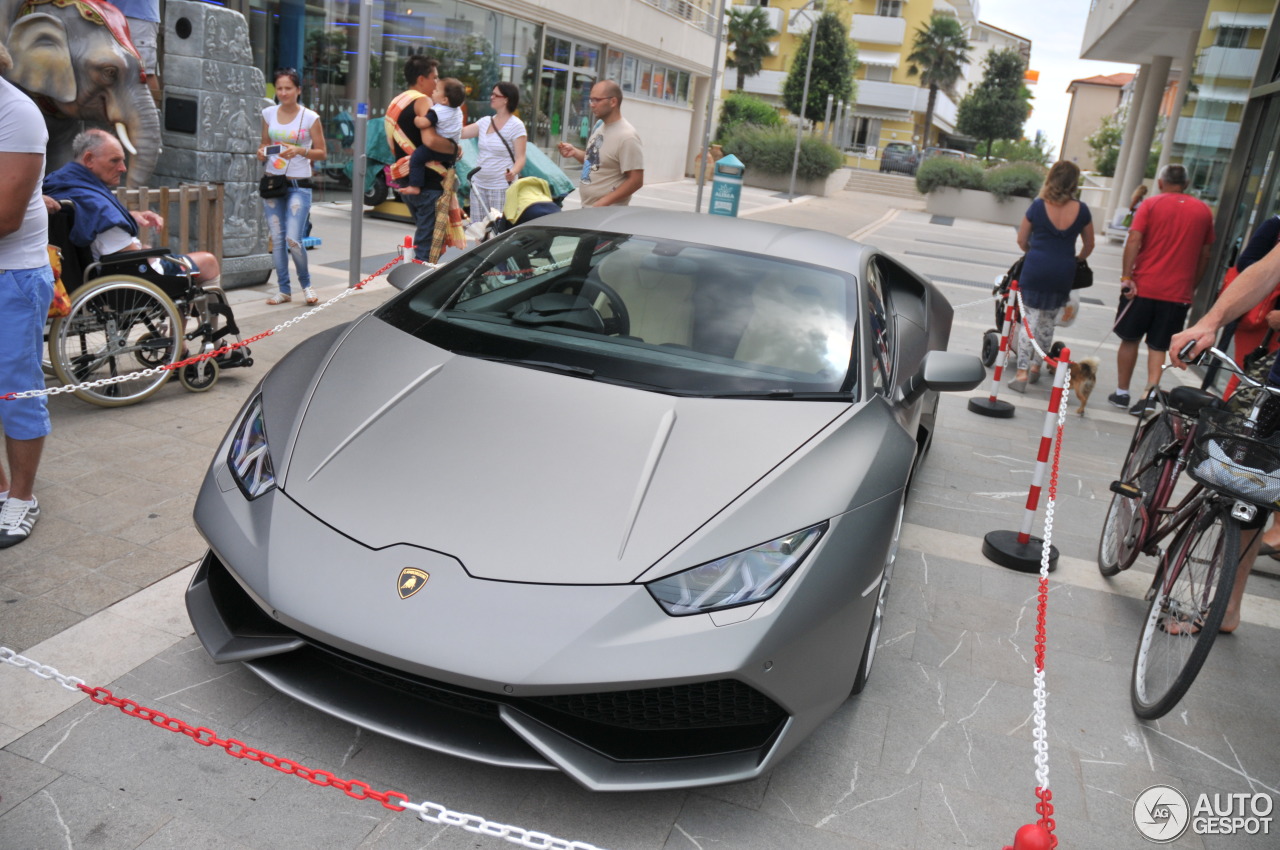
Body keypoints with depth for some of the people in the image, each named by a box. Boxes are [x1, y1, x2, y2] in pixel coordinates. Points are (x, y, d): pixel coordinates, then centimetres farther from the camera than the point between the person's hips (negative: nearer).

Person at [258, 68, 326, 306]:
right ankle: (283, 289, 15)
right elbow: (264, 144, 18)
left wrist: (299, 150, -19)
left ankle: (306, 283, 13)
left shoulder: (310, 117, -4)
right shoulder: (268, 114, 8)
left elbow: (322, 152, -3)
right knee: (277, 239, 5)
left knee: (293, 240, -11)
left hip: (299, 185, -4)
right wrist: (262, 152, -4)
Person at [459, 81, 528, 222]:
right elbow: (460, 132, 12)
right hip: (479, 185, 7)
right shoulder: (485, 122, 10)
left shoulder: (516, 126, -8)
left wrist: (513, 172, -33)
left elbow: (520, 158, -13)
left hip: (502, 188, -7)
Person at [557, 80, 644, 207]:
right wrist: (575, 152, 1)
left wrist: (603, 203, -25)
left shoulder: (627, 136, -19)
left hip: (608, 213, -9)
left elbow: (636, 180, -21)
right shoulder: (599, 125, 7)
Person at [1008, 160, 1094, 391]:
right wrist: (1076, 260, 32)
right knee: (1048, 322, 15)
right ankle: (1036, 366, 27)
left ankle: (1022, 372, -4)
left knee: (1029, 320, 3)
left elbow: (1021, 240, 6)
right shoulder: (1081, 210, 0)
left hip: (1035, 269, -2)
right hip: (1063, 273, 2)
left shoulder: (1038, 206, -4)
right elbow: (1089, 246, 12)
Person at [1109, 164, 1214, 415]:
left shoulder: (1151, 204, -2)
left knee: (1130, 339, 13)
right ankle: (1147, 398, -3)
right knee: (1158, 347, 7)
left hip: (1143, 287, -2)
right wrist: (1192, 284, 20)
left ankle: (1122, 393, 21)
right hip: (1178, 293, 2)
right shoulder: (1203, 210, 7)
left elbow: (1134, 240, -13)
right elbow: (1205, 254, 11)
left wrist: (1126, 277, -14)